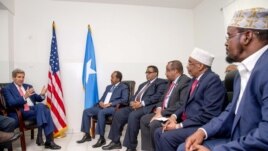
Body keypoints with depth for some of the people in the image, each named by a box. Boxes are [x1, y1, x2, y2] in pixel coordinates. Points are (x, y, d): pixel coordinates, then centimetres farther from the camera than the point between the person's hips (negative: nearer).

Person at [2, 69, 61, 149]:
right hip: (21, 113, -5)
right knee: (41, 107, -31)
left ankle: (49, 140, -28)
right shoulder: (7, 89, 5)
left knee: (46, 110, -29)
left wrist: (42, 95, -5)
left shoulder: (28, 86, 22)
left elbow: (37, 99, 19)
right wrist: (24, 97, -26)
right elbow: (11, 103, -11)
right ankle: (49, 140, -28)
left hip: (33, 110, 5)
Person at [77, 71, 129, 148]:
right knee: (86, 111, -7)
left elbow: (125, 99, -13)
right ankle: (87, 135, 2)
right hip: (102, 106, 8)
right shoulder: (108, 87, 25)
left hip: (113, 107, -8)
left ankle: (102, 138, -26)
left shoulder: (124, 87, 1)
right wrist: (100, 102, -3)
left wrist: (110, 104, -19)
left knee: (101, 112, -36)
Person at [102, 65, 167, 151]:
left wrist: (141, 103, -19)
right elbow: (135, 95, 24)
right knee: (118, 114, -10)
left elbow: (158, 96, -12)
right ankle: (116, 142, 2)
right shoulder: (143, 84, 30)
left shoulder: (161, 82, 5)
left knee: (133, 116, -33)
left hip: (146, 107, -8)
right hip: (135, 105, 8)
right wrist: (132, 102, -1)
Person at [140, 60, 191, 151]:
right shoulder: (171, 82, 14)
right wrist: (159, 110, -2)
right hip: (164, 112, 10)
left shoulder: (185, 82, -17)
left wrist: (163, 113, -19)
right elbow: (163, 99, 19)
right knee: (144, 119, 5)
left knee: (153, 124, -26)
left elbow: (182, 104, -26)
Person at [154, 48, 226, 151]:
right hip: (188, 122, 9)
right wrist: (175, 116, 0)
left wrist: (179, 125, -19)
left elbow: (208, 115, -23)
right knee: (159, 132, 4)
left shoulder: (213, 80, -17)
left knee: (166, 137, -22)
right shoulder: (196, 78, 12)